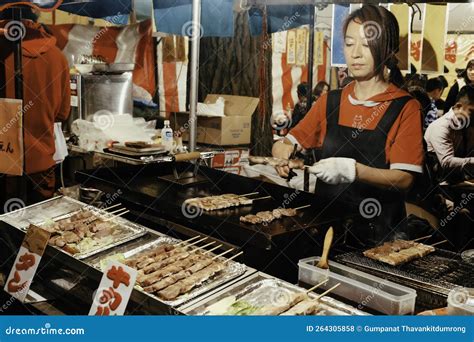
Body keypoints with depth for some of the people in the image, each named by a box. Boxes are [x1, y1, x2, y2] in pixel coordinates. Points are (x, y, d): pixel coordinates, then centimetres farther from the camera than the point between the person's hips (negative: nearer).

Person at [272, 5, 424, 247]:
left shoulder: (405, 108, -3)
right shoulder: (330, 102, 9)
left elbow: (404, 178, -11)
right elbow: (286, 143, 13)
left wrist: (352, 170, -26)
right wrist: (282, 152, -10)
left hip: (380, 232, -4)